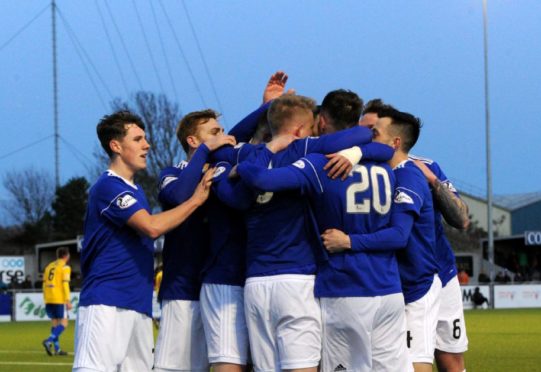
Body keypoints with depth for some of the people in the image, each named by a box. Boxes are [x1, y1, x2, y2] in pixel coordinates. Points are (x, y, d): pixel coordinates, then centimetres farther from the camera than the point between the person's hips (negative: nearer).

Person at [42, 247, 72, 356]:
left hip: (49, 299, 7)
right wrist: (68, 300, -12)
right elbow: (65, 284, -12)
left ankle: (57, 349, 11)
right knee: (63, 323, -3)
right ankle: (49, 341, -22)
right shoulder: (65, 267, -4)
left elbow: (45, 283, 16)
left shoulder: (49, 266, 16)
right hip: (59, 299, -7)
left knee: (54, 322, 13)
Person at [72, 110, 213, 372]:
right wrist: (196, 200, -11)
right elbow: (152, 226, -19)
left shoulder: (134, 190, 22)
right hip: (106, 303, -10)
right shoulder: (109, 186, -9)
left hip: (138, 306, 10)